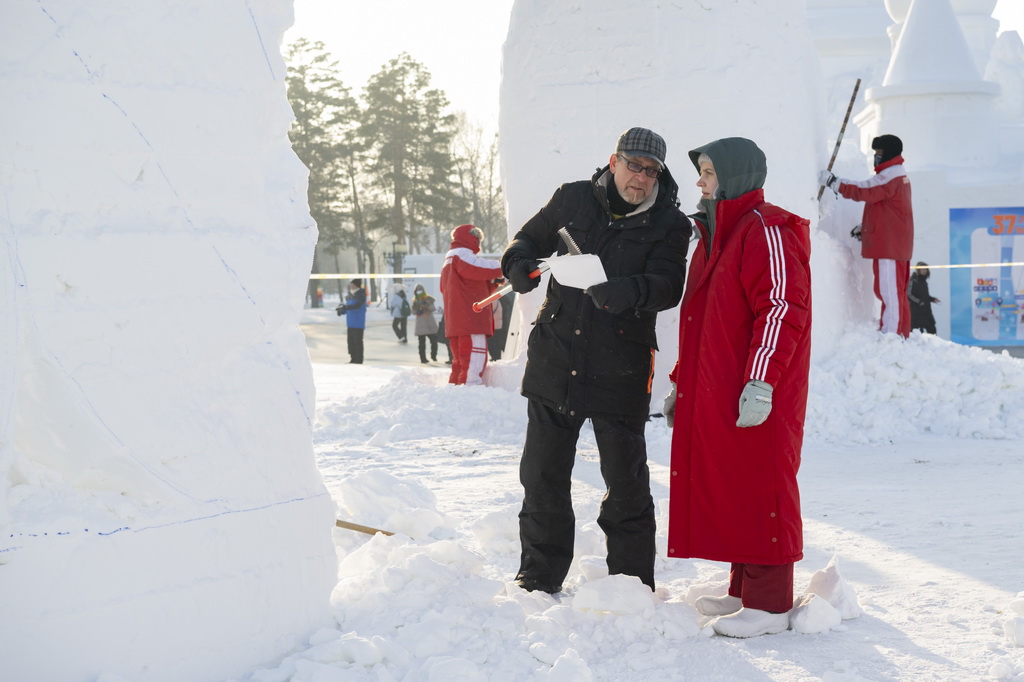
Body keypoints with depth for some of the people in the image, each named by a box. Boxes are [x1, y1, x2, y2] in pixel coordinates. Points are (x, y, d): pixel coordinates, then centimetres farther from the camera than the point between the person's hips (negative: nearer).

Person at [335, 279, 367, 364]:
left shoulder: (361, 294, -9)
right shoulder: (349, 294, 13)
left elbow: (358, 305, -23)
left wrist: (344, 307, -27)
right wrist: (341, 311, 1)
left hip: (358, 323, -8)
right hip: (350, 323, 8)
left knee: (358, 342, -5)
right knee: (351, 342, 10)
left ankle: (359, 361, 0)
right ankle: (353, 359, 19)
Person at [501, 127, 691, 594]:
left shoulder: (669, 224, -2)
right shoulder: (573, 199, 6)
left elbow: (668, 285, -17)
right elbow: (531, 238, 19)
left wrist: (627, 291, -38)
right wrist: (519, 265, -5)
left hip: (620, 371, -3)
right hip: (555, 360, 3)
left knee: (626, 482, 4)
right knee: (542, 475, 10)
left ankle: (632, 583, 19)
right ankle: (539, 577, 24)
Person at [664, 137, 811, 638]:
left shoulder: (766, 232, -11)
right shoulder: (715, 237, 21)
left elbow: (783, 309, -20)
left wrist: (760, 381, -25)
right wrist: (682, 384, 24)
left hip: (756, 398, -10)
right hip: (716, 397, 10)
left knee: (758, 486, -6)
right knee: (728, 485, 12)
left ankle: (770, 603, -1)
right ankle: (743, 591, 21)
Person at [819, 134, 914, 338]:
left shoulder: (889, 176, -13)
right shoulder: (898, 175, 21)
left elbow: (862, 191, -21)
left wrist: (833, 182, -16)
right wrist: (864, 227, 16)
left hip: (889, 244, -11)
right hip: (897, 244, 11)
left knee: (889, 291, -11)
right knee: (895, 292, 14)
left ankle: (890, 334, -13)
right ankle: (901, 334, 18)